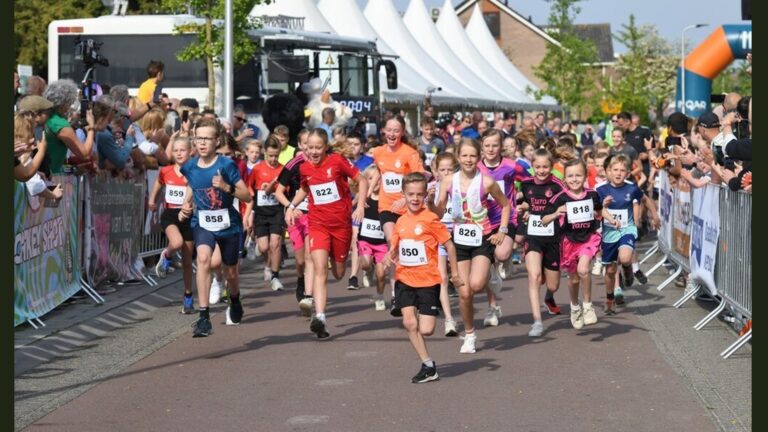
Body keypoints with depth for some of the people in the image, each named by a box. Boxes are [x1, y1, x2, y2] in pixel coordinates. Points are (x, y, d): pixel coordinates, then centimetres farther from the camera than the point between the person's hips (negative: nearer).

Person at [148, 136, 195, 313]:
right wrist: (152, 200, 16)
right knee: (176, 243, -33)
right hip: (169, 214, 0)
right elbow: (158, 182, 20)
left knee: (187, 260, 7)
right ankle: (166, 257, 3)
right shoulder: (165, 172, -1)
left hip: (188, 216, 0)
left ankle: (188, 298, 20)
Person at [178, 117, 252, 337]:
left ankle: (235, 303, 53)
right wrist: (185, 207, -2)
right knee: (203, 258, -29)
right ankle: (204, 317, -29)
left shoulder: (226, 165, -16)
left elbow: (247, 196, -14)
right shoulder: (190, 167, -5)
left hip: (228, 224, -1)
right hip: (202, 222, 1)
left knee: (230, 272, 16)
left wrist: (227, 187, -30)